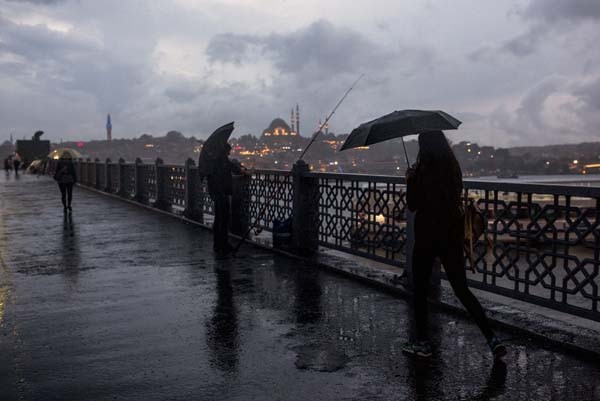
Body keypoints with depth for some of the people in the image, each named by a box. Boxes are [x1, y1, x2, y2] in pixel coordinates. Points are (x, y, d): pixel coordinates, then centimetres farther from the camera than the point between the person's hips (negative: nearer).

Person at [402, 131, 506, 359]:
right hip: (453, 237, 5)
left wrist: (409, 181, 8)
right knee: (461, 289, 10)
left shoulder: (422, 172, -13)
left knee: (419, 289, 11)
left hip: (427, 237, -5)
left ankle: (421, 342, 17)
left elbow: (412, 205, -7)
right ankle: (492, 339, 2)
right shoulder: (453, 168, 3)